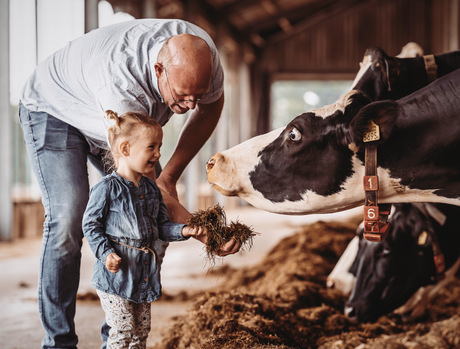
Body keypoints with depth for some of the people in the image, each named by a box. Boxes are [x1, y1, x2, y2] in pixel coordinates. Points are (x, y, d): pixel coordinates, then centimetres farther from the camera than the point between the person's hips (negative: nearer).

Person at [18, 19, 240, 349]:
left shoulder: (202, 51, -26)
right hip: (54, 109, -5)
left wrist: (170, 175, -10)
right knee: (67, 219, -25)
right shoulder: (119, 81, -44)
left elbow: (211, 106, -3)